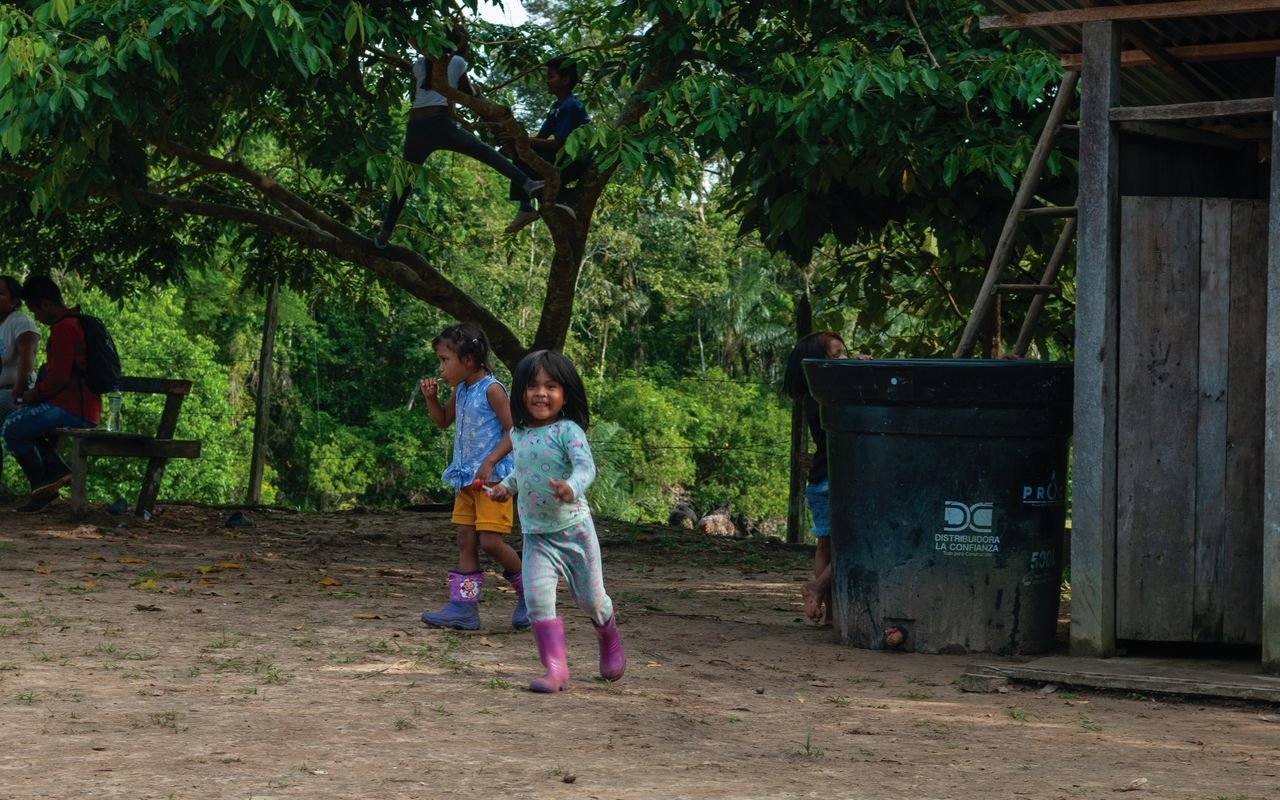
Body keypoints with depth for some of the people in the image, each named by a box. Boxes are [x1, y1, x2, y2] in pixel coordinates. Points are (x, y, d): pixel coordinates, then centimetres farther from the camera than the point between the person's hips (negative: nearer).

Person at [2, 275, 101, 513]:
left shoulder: (63, 328, -15)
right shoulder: (76, 322, 18)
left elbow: (58, 377, -19)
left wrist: (34, 394, -2)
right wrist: (37, 393, 16)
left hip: (71, 410, -11)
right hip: (84, 407, 11)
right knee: (22, 418, 22)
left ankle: (42, 488, -1)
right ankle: (56, 470, 9)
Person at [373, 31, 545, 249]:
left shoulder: (420, 64, 19)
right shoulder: (457, 62, 9)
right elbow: (469, 94, 19)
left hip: (415, 126, 4)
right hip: (440, 123, -4)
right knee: (486, 152, -7)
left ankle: (385, 233, 11)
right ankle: (527, 184, -25)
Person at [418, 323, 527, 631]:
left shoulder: (491, 389, -14)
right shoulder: (460, 391, 11)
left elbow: (514, 431, -15)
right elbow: (443, 420, 28)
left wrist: (490, 462, -24)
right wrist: (431, 397, 9)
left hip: (492, 477, -9)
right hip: (466, 478, 9)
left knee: (490, 541, -12)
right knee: (465, 541, 5)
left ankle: (528, 591, 6)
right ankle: (463, 606, 5)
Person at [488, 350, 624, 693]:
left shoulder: (568, 431, -13)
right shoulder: (519, 435, 5)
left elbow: (586, 466, -29)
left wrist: (572, 487, -48)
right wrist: (507, 485, 8)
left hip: (574, 529, -4)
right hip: (536, 536, 4)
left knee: (590, 599, 7)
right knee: (537, 599, -14)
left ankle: (609, 639, 41)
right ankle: (555, 669, -11)